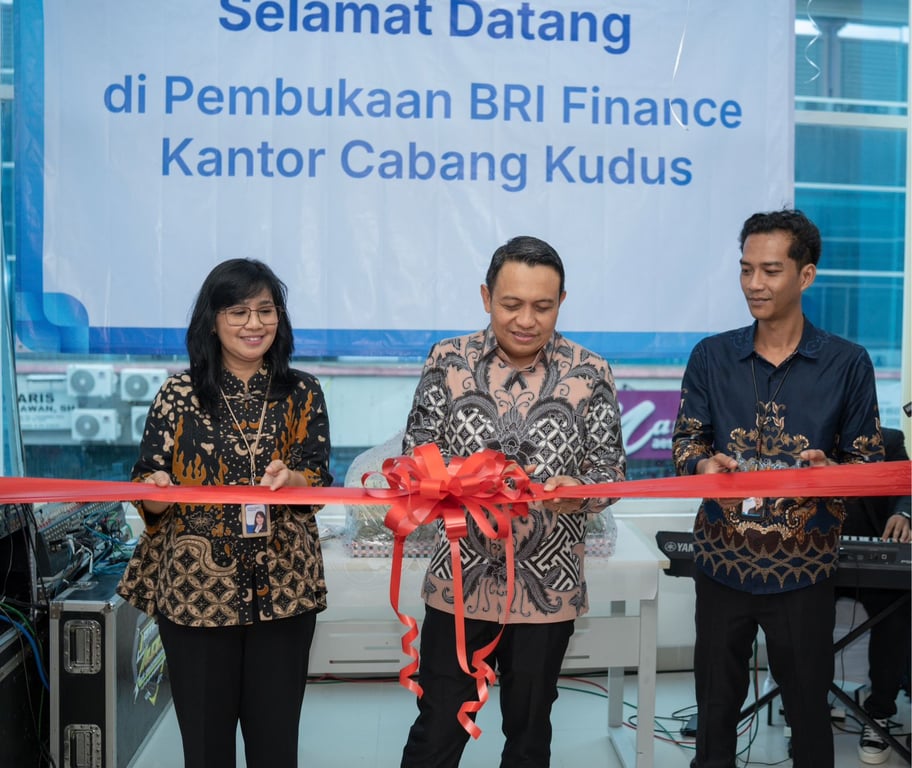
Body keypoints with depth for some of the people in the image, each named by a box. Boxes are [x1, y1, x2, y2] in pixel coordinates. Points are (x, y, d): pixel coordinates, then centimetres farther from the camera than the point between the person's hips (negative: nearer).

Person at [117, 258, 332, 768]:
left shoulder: (303, 393, 3)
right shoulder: (178, 394, 1)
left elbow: (321, 480, -4)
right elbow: (149, 487, -1)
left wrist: (290, 478, -25)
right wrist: (155, 490, -24)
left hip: (282, 588, 1)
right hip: (195, 588, 0)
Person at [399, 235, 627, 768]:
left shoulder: (591, 374, -5)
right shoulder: (448, 360, -4)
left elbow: (612, 473, -3)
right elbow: (414, 454, -2)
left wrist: (577, 492, -24)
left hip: (547, 588, 0)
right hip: (459, 581, 0)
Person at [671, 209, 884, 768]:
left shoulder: (847, 363, -5)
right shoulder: (712, 356, 0)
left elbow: (871, 461, -1)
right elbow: (685, 440, 4)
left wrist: (829, 471, -23)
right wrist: (705, 466, -19)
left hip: (803, 569, -1)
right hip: (722, 562, 2)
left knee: (809, 711, 14)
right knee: (716, 709, 15)